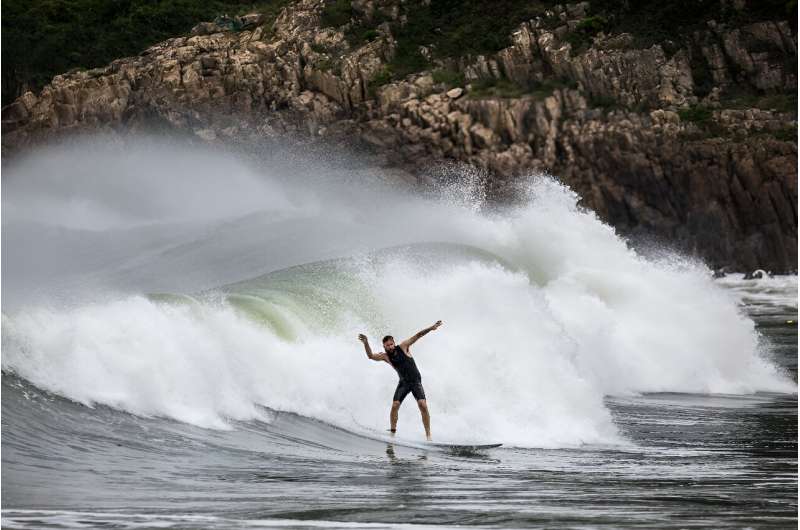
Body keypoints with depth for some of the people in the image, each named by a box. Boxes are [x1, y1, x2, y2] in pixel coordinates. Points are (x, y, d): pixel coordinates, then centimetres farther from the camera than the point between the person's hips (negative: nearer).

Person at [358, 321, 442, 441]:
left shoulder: (403, 347, -8)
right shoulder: (385, 356, -3)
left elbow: (417, 335, -11)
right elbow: (371, 356, -14)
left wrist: (431, 328, -20)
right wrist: (366, 344, -30)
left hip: (416, 381, -2)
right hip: (403, 382, 2)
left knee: (423, 405, -18)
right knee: (394, 406, -14)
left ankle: (428, 434, -13)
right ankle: (392, 432, 1)